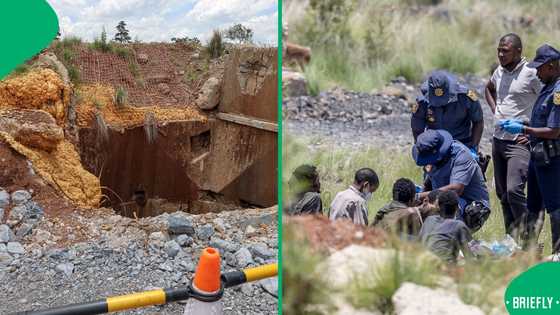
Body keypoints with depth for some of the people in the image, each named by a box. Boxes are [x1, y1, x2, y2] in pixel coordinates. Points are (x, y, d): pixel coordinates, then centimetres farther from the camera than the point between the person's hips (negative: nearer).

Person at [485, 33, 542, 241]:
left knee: (514, 190, -19)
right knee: (502, 193, 11)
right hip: (498, 139, 8)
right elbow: (489, 88, 33)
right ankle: (511, 238, 22)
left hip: (519, 143, -8)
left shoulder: (532, 73, -13)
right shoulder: (500, 71, 10)